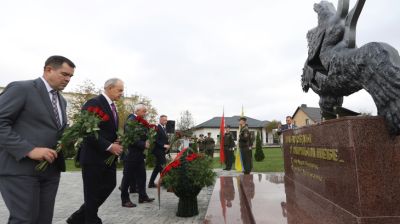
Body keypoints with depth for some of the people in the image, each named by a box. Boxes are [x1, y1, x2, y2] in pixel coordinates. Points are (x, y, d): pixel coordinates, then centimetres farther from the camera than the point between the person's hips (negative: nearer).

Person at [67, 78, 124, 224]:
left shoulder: (112, 106, 13)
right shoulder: (94, 103, -15)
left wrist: (116, 141, 0)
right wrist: (109, 146, -22)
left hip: (108, 156, 9)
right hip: (94, 156, -9)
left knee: (110, 185, 13)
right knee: (93, 193, 4)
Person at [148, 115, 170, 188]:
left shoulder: (164, 128, 16)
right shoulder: (157, 128, -13)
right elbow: (156, 140, -19)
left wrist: (167, 146, 5)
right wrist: (164, 145, -21)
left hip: (162, 151, 9)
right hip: (158, 150, -9)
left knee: (158, 167, 13)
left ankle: (151, 183, 22)